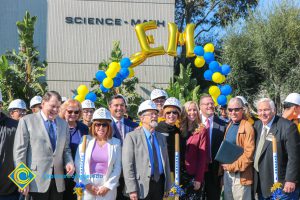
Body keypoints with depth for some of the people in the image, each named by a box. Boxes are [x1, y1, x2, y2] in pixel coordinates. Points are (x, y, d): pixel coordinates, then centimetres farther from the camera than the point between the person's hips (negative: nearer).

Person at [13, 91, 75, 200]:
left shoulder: (63, 124, 14)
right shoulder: (27, 121, 0)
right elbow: (19, 151, -4)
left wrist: (69, 162, -4)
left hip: (58, 181, 5)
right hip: (37, 181, -4)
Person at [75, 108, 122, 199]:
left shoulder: (116, 143, 4)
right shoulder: (86, 140, 4)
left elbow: (117, 167, 1)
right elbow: (78, 163, 0)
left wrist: (108, 186, -8)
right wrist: (86, 184, -7)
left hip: (108, 188, 0)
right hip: (87, 188, 0)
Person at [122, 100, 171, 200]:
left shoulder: (161, 137, 15)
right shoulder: (132, 137, -4)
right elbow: (127, 165, -10)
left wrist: (167, 187, 11)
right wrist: (132, 189, -16)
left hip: (160, 184, 5)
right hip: (142, 185, -5)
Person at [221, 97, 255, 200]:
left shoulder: (247, 127, -14)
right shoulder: (229, 126, 12)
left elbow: (249, 154, -18)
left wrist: (233, 166, -15)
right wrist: (224, 165, 3)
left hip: (240, 174, -8)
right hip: (227, 173, 8)